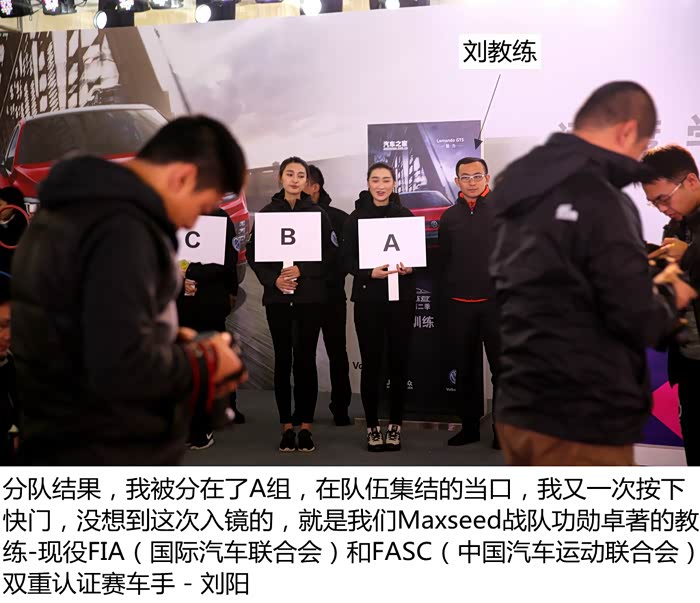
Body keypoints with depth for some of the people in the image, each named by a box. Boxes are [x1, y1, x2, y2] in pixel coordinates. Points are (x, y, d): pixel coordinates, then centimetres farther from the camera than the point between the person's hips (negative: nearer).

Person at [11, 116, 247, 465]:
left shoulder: (69, 207, 9)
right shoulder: (122, 229, -23)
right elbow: (123, 368, -29)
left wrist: (169, 340, 7)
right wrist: (205, 363, -12)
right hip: (108, 453, -9)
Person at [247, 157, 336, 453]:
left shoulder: (317, 213, 5)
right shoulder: (267, 212, 8)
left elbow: (329, 254, 0)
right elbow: (253, 253, 4)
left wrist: (301, 270, -14)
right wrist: (273, 280, -11)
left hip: (310, 295, -1)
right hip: (277, 296, 1)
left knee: (305, 359, -1)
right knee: (283, 359, 4)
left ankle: (305, 427, 9)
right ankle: (287, 427, 13)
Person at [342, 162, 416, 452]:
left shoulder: (406, 215, 8)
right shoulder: (355, 218, 5)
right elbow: (347, 259, -1)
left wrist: (410, 267, -13)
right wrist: (370, 273, -18)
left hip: (402, 296, 1)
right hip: (368, 297, -1)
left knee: (399, 361, 3)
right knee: (371, 363, 1)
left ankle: (395, 425, 15)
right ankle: (372, 427, 12)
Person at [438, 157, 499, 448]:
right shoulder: (449, 216, 9)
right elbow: (443, 261, 12)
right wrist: (446, 298, 7)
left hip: (496, 301, -3)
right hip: (459, 304, 3)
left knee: (501, 368, 3)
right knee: (465, 369, 11)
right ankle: (469, 426, 23)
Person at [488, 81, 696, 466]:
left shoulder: (517, 190, 9)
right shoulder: (600, 201, -18)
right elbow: (638, 323, -18)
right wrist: (670, 298, 4)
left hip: (519, 411, 8)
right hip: (584, 426, -8)